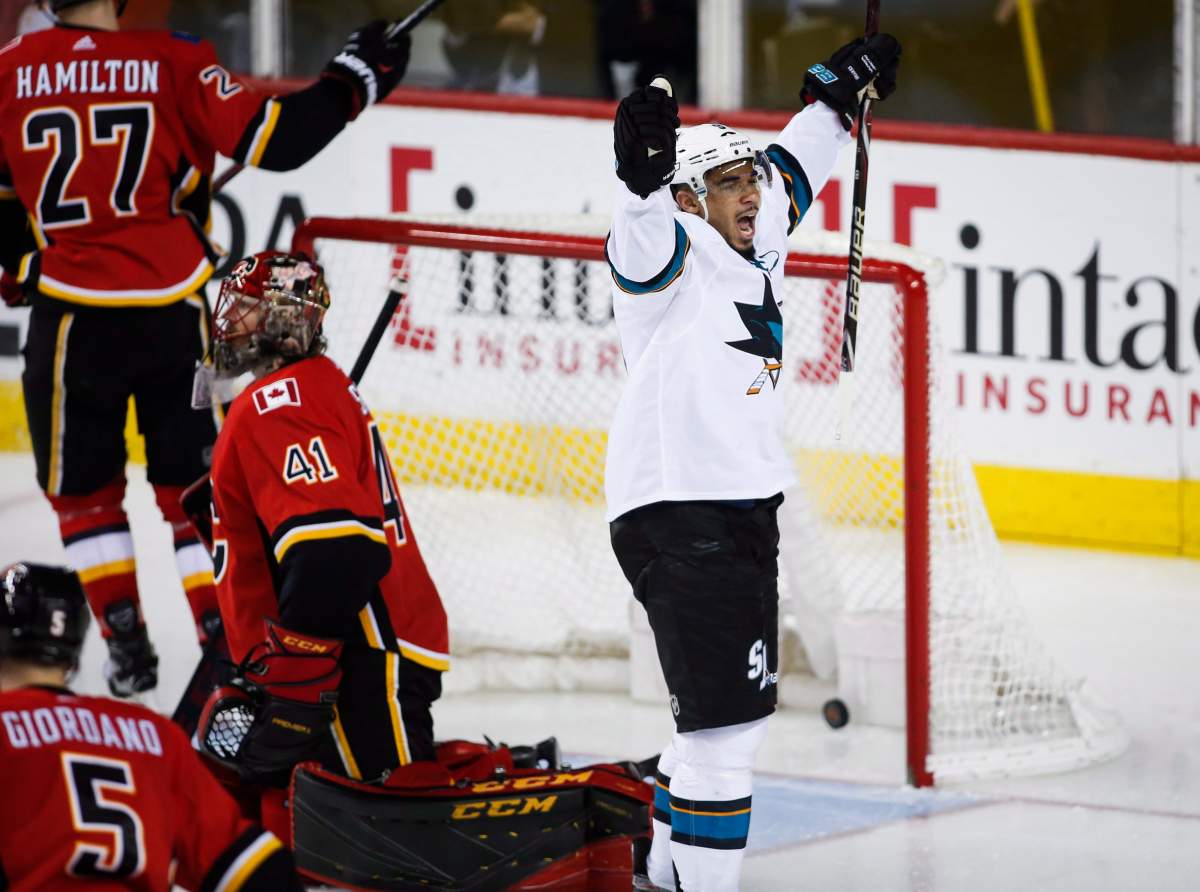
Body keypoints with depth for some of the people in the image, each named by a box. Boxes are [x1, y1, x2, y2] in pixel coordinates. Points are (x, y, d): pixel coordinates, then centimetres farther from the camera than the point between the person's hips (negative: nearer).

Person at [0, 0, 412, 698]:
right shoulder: (175, 63, -7)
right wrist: (355, 79, 6)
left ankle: (126, 644, 15)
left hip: (72, 317, 0)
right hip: (173, 313, 0)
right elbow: (271, 139, -8)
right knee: (196, 484, 12)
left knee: (83, 486, 17)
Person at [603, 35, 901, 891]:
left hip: (741, 511, 10)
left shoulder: (749, 252, 13)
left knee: (734, 714, 20)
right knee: (726, 721, -15)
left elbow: (789, 176, 32)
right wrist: (644, 170, -55)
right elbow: (647, 228, -35)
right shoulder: (673, 256, -11)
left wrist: (837, 95, 39)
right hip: (676, 515, -10)